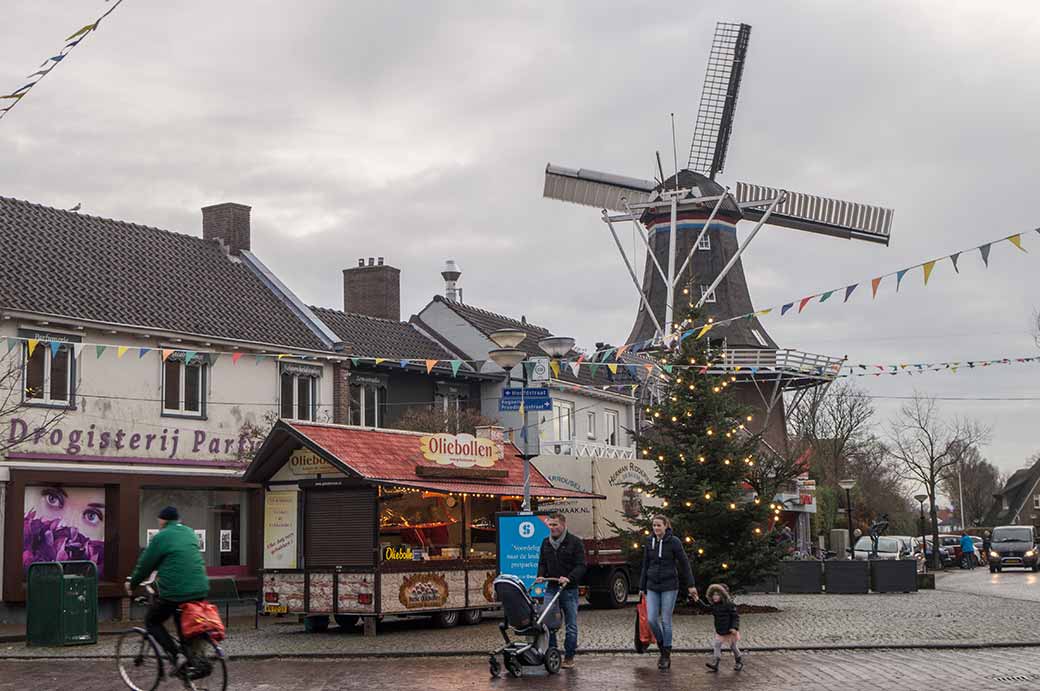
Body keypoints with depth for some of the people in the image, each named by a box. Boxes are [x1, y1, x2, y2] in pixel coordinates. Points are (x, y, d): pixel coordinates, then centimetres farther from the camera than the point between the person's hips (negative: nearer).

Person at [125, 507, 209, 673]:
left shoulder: (161, 537, -3)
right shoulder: (190, 533, 16)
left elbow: (145, 565, 2)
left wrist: (132, 584, 18)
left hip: (175, 592, -6)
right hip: (200, 591, 6)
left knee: (152, 622, 12)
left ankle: (176, 656, -3)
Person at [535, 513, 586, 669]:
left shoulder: (575, 542, -4)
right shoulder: (546, 543, 13)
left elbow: (581, 566, -8)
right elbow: (542, 563, 20)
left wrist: (569, 578, -24)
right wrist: (541, 575, 0)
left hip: (569, 589, -4)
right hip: (551, 588, 4)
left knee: (571, 625, 4)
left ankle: (569, 657, 12)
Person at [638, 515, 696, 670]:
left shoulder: (673, 542, -7)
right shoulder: (649, 542, 5)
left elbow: (684, 564, -3)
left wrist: (691, 585, -4)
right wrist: (642, 587, 13)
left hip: (669, 587, -4)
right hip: (652, 587, 4)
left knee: (666, 621, -1)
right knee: (652, 619, -4)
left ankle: (666, 655, 10)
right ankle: (661, 646, 21)